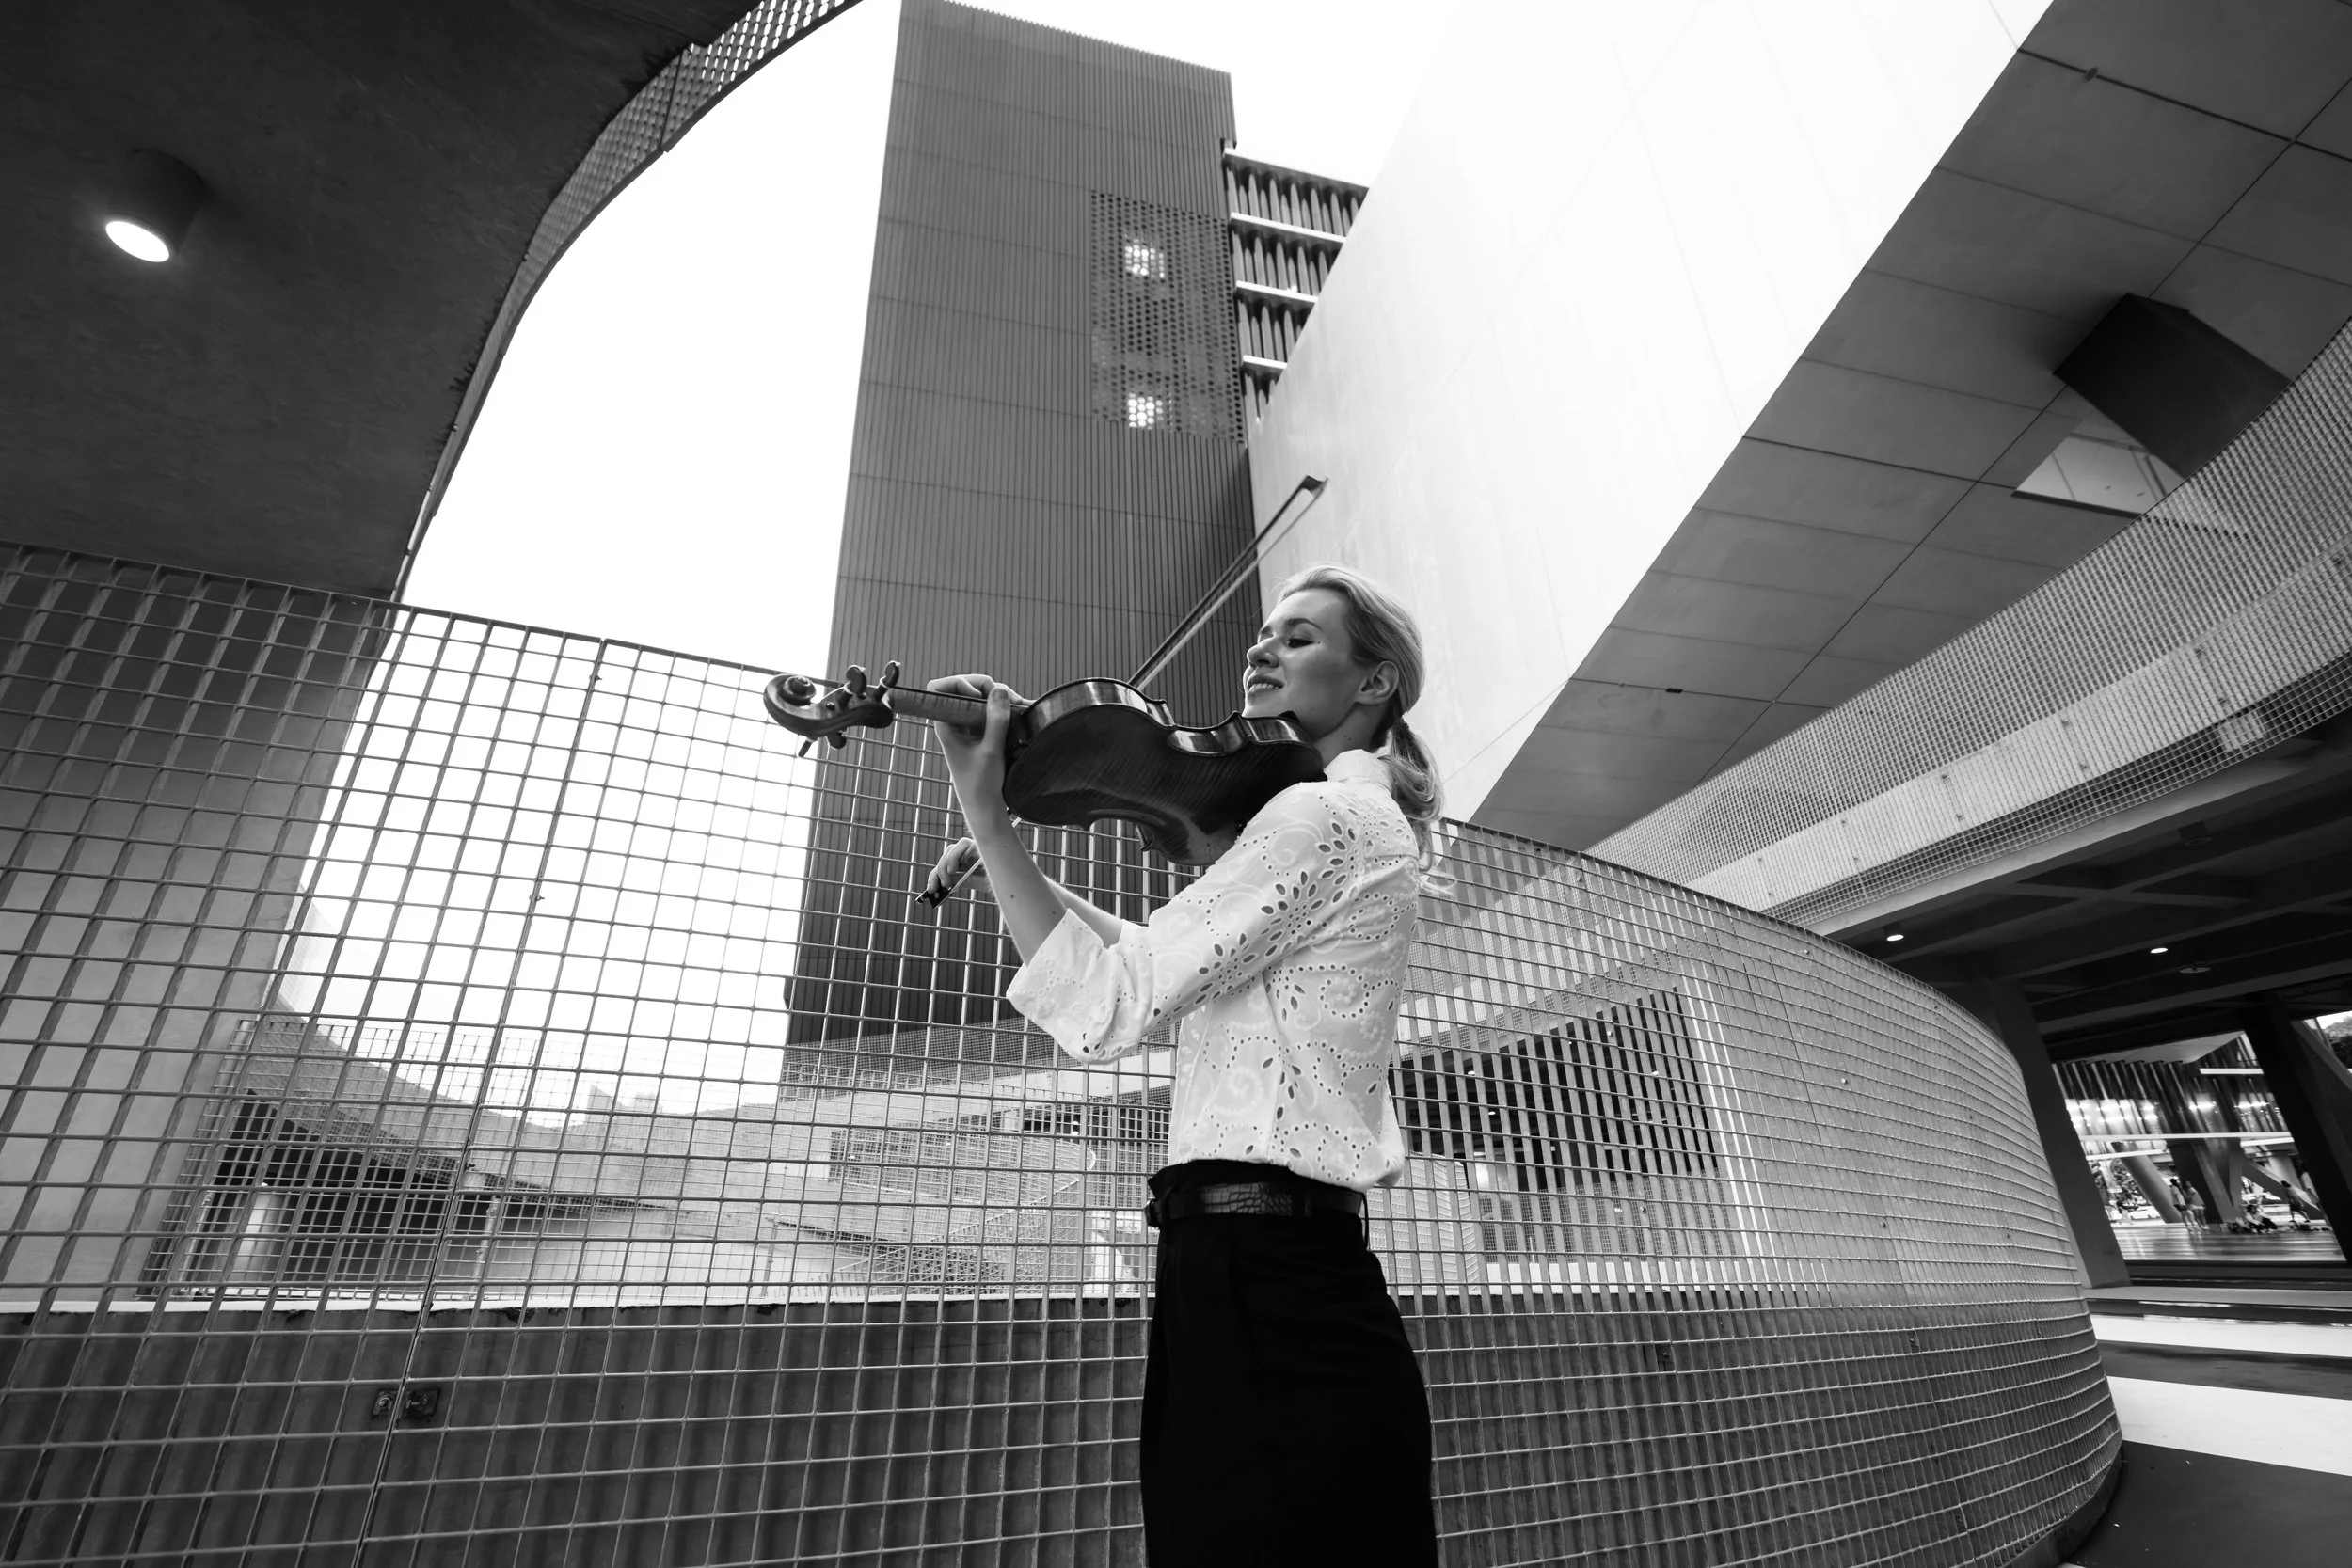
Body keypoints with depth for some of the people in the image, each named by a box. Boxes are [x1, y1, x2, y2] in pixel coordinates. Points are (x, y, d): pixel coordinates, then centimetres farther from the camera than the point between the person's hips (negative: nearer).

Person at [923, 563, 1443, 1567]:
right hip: (1292, 1271, 9)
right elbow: (1161, 959, 23)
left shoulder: (1322, 815, -14)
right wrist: (1004, 847, 13)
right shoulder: (1360, 823, 18)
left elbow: (1109, 1006, -20)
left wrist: (983, 807, -16)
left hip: (1256, 1281, -9)